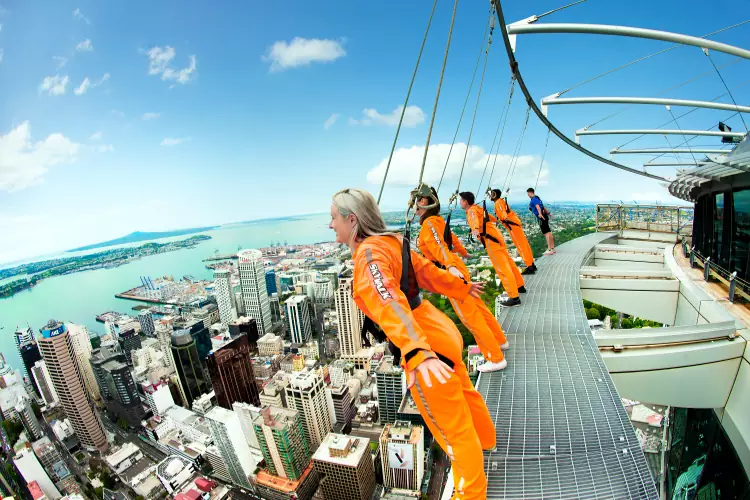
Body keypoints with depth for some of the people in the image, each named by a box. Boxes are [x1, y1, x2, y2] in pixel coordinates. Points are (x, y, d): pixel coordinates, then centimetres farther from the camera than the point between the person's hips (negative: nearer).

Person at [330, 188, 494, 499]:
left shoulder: (368, 255, -22)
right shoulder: (388, 242, 4)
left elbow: (390, 305, -38)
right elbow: (427, 270, 14)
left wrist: (417, 353, -49)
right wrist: (462, 287, 26)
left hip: (426, 347, -10)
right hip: (438, 332, 10)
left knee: (454, 432, 14)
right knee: (464, 395, 34)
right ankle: (484, 439, 62)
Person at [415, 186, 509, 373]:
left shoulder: (429, 223, -14)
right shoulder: (436, 220, 11)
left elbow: (440, 246, -29)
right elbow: (452, 238, 25)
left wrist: (450, 266, -42)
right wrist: (463, 253, 41)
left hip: (451, 272, -9)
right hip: (455, 267, 9)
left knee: (470, 316, 0)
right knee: (477, 306, 21)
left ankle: (496, 359, 12)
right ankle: (499, 341, 40)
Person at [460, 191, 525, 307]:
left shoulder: (471, 210, -9)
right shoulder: (477, 208, 17)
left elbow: (474, 219, -35)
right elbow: (492, 218, 31)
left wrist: (475, 229, -55)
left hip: (491, 240, -10)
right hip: (495, 237, 10)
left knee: (502, 268, -8)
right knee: (507, 262, 20)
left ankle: (514, 297, -4)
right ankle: (520, 286, 36)